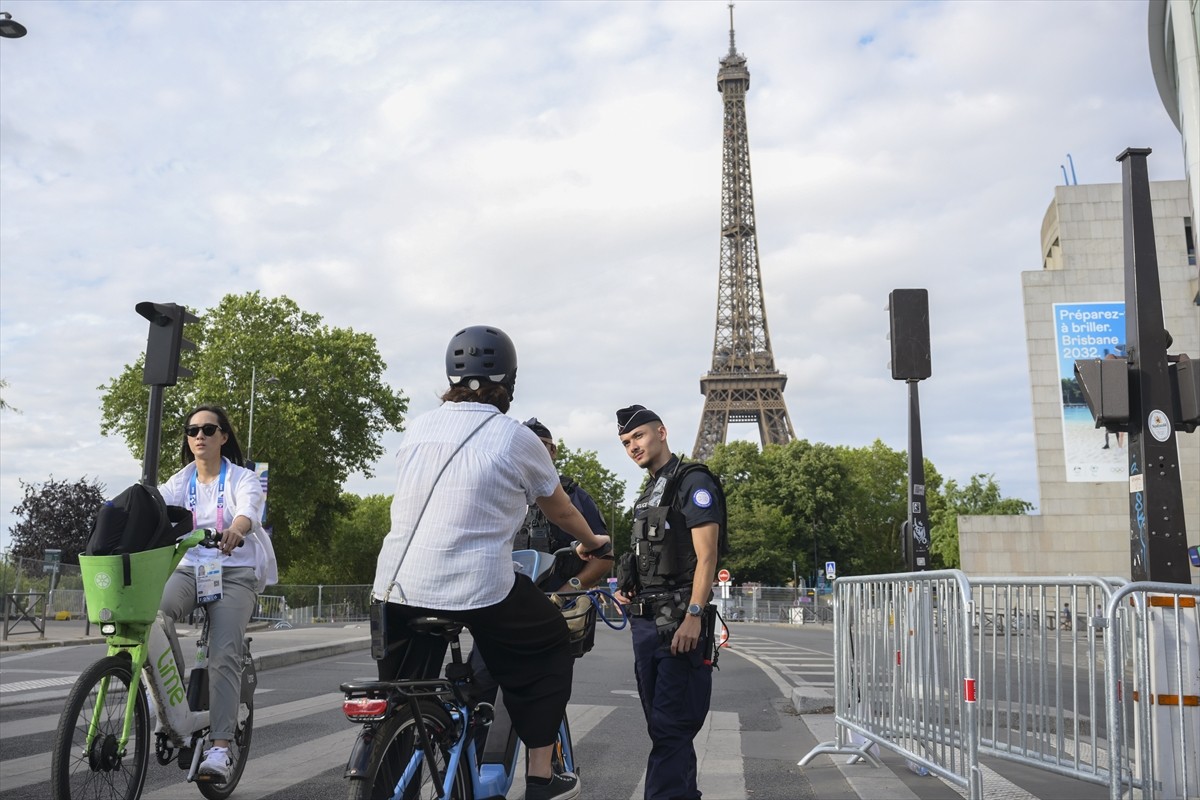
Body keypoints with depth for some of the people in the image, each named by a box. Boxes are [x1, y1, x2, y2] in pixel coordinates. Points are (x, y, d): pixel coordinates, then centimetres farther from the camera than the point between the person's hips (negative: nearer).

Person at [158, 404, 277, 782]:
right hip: (190, 569, 3)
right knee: (153, 612, -31)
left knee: (223, 655, -20)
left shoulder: (243, 479, 0)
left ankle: (221, 747, -22)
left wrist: (235, 530, -47)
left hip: (234, 572, -3)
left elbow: (248, 511, -23)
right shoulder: (180, 482, 11)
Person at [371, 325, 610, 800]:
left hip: (396, 584, 5)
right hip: (477, 588, -4)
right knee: (549, 646, 19)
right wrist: (591, 543, 35)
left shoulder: (419, 428, 11)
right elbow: (560, 510, 14)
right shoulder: (516, 439, -1)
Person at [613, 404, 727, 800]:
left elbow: (706, 556, -15)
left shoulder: (693, 482, -7)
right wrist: (628, 588, 10)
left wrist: (694, 615, -24)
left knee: (671, 729, -10)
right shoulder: (648, 494, 20)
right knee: (662, 726, 13)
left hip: (679, 623, -9)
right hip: (645, 621, 9)